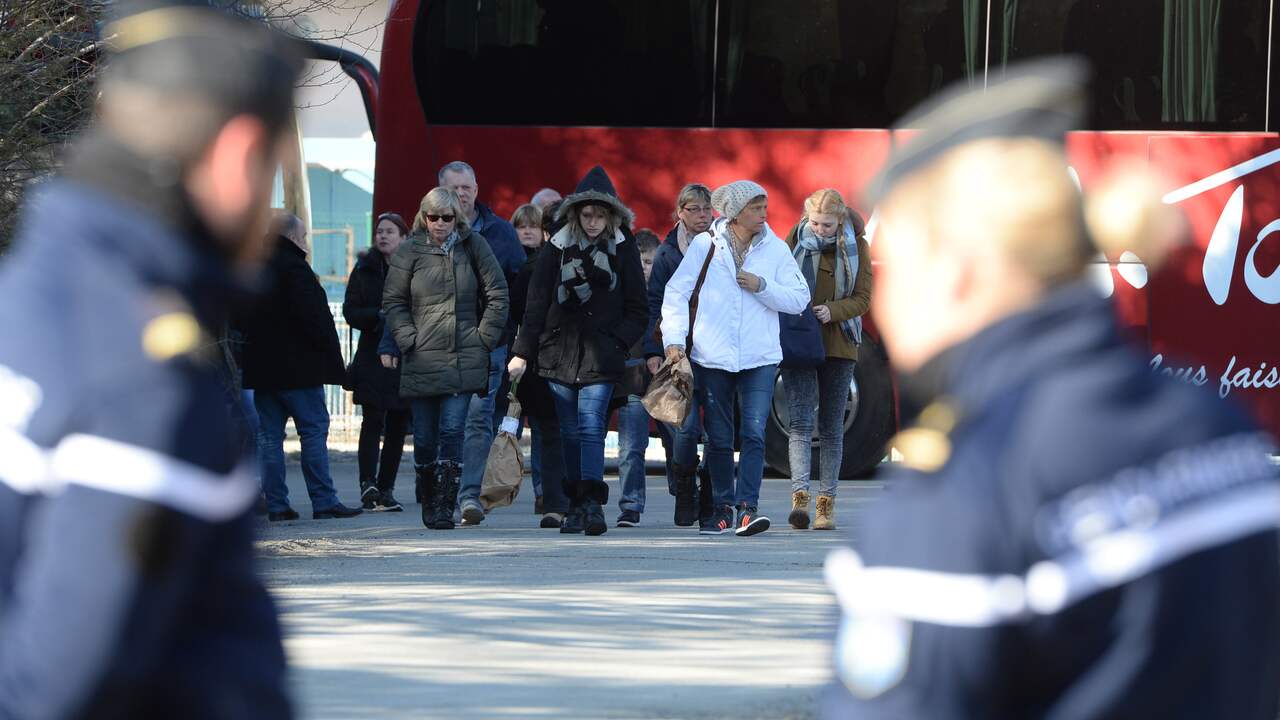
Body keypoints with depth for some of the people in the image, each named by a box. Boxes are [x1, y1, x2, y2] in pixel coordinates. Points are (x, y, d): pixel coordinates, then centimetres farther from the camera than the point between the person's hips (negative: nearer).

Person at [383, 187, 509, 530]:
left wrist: (484, 337, 0)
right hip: (422, 361, 1)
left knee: (451, 432, -10)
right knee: (424, 437, 4)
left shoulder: (473, 246, 3)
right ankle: (428, 503, 21)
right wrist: (408, 339, -4)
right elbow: (393, 301, 6)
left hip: (464, 359, -1)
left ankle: (444, 507, -8)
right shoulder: (410, 252, 2)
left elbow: (497, 294, 8)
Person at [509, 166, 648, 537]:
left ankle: (592, 503, -22)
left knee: (591, 426, -15)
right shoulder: (558, 249, 5)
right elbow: (536, 306, 5)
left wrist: (618, 341, -7)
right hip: (560, 350, 2)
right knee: (570, 432, 5)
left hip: (601, 355, -2)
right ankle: (577, 506, 9)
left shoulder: (623, 250, 3)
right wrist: (522, 352, 0)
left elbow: (637, 310, 7)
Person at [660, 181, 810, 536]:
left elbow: (799, 299, 3)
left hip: (759, 357, 0)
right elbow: (676, 292, 3)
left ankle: (747, 507, -15)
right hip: (712, 357, 0)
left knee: (754, 433, -12)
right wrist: (674, 338, -6)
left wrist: (762, 286, -10)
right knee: (719, 438, 6)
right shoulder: (706, 244, 1)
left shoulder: (776, 249, 5)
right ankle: (723, 508, 17)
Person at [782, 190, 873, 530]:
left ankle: (827, 503, 10)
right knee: (800, 421, -14)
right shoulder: (796, 240, 0)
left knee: (831, 427, 5)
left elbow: (862, 298, -1)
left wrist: (832, 310, -18)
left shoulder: (856, 247, 0)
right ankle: (800, 497, -24)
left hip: (838, 345, 1)